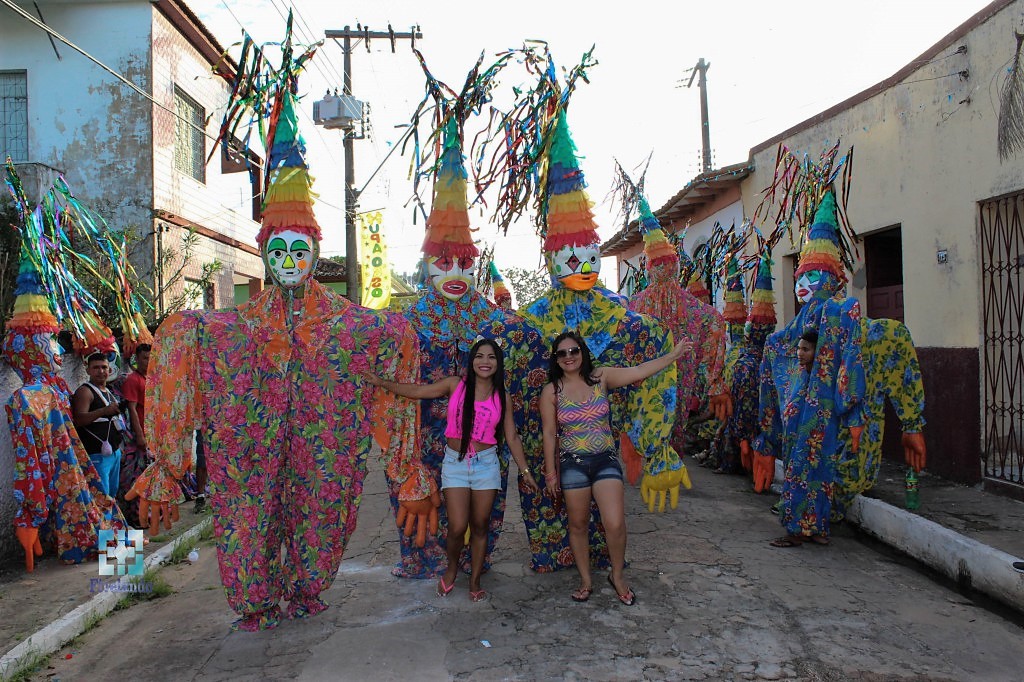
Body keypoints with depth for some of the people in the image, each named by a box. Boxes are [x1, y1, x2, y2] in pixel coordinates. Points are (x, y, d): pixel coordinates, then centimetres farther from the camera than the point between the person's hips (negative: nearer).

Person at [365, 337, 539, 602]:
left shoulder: (502, 398, 3)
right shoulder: (455, 385, -1)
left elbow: (511, 437, 6)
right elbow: (417, 391, 4)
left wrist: (525, 471, 5)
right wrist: (383, 383, 4)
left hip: (486, 463, 1)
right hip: (455, 462, -1)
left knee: (480, 526, 8)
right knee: (457, 527, -6)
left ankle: (475, 582, 25)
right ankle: (452, 567, 26)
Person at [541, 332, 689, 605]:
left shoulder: (600, 377, 0)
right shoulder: (551, 391, -3)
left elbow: (639, 371, -8)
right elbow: (549, 434, -1)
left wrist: (675, 354, -15)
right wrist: (550, 472, -1)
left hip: (605, 459, 0)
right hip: (572, 462, 0)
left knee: (615, 524, -9)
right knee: (578, 525, 10)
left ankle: (617, 575, 18)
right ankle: (585, 580, 29)